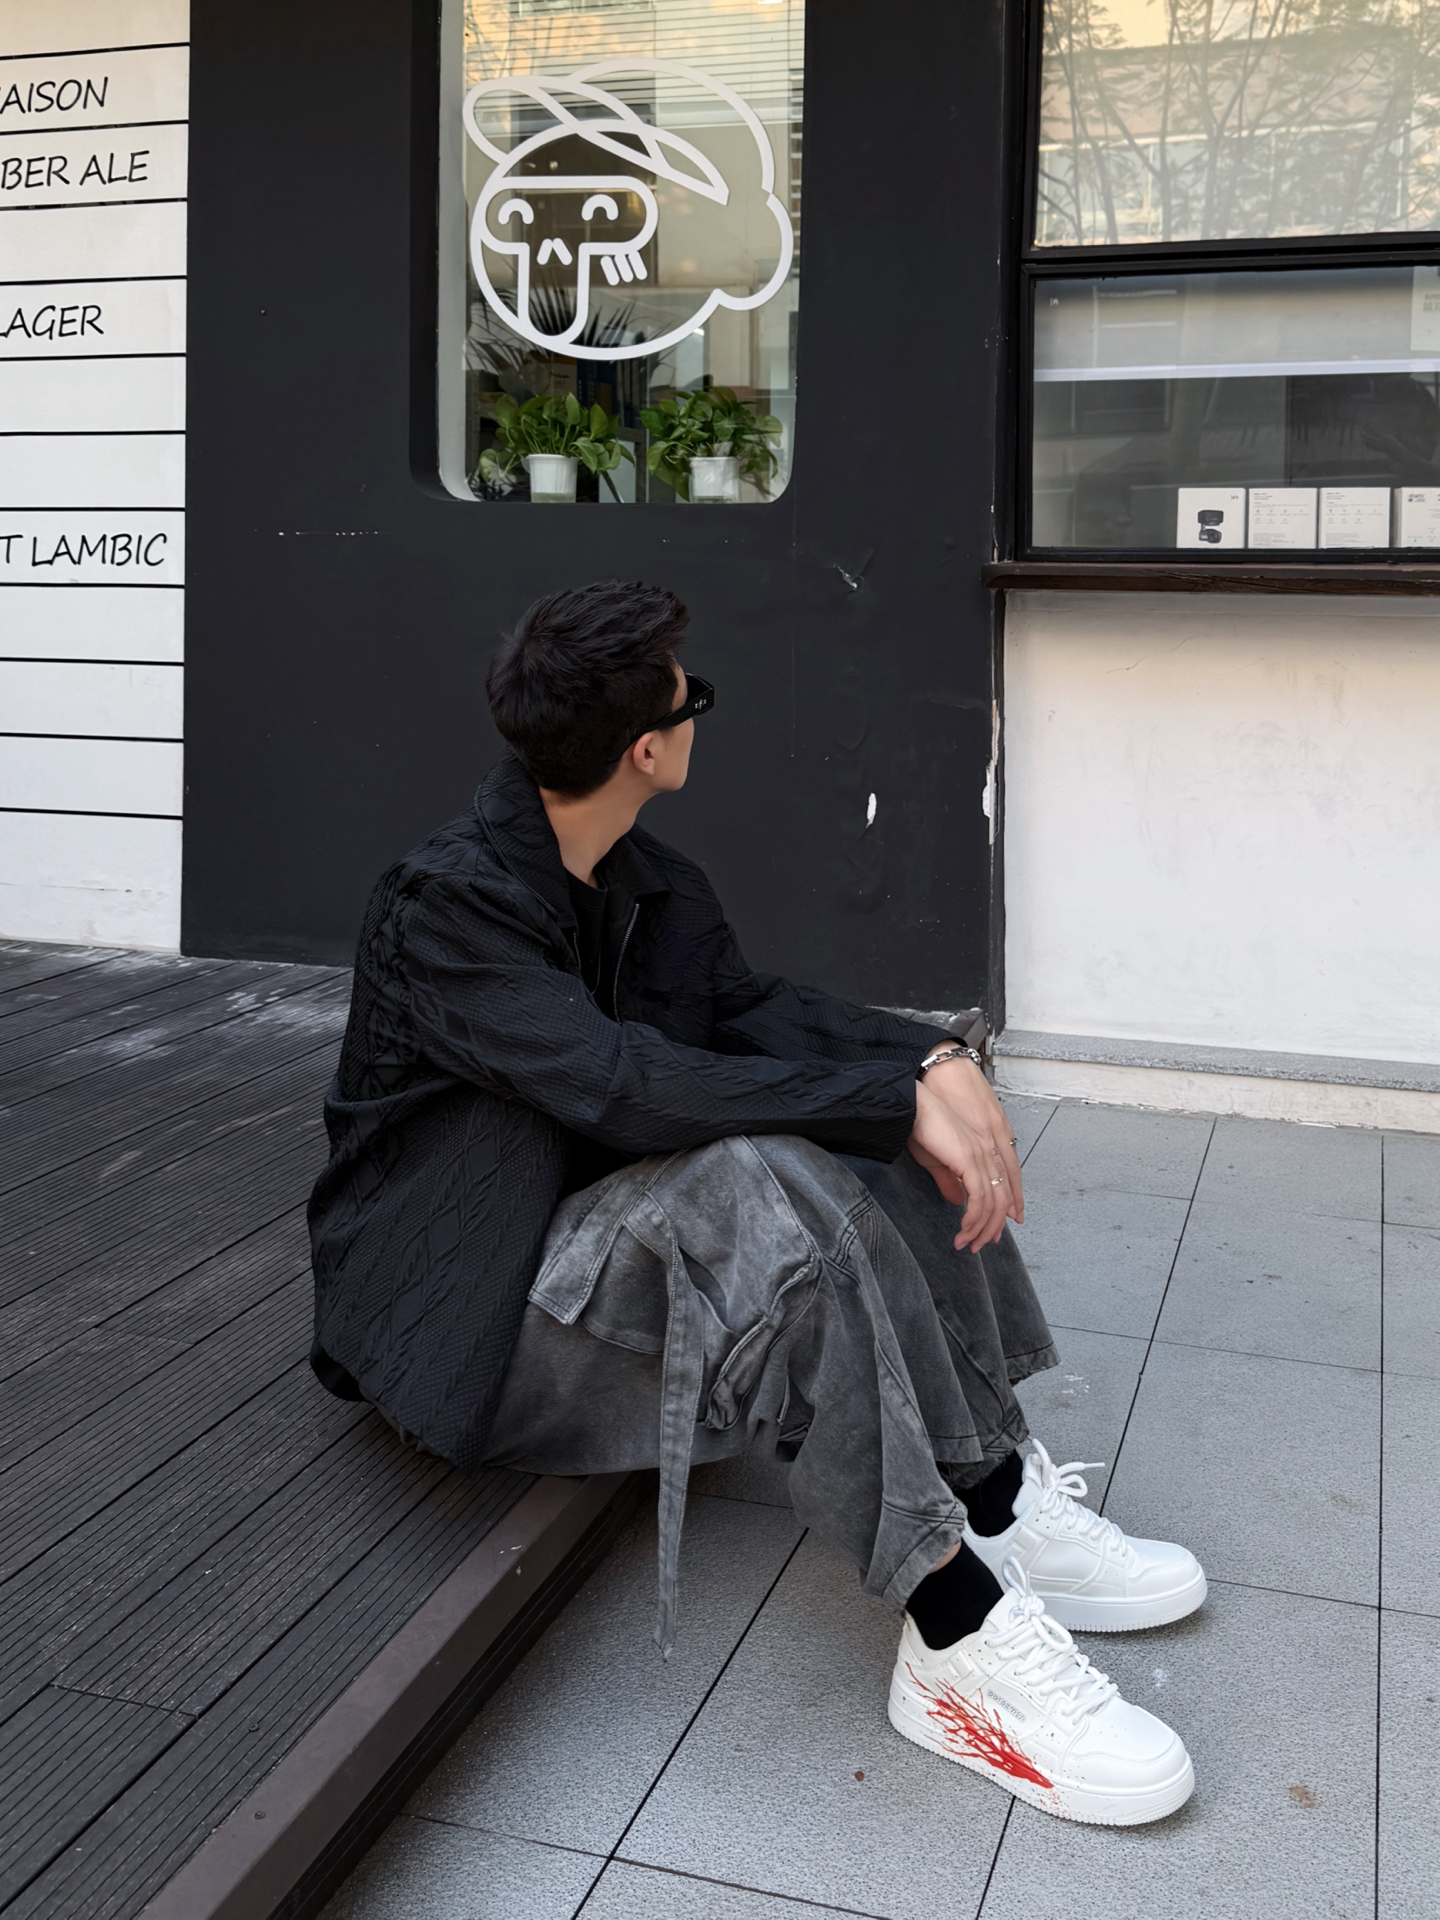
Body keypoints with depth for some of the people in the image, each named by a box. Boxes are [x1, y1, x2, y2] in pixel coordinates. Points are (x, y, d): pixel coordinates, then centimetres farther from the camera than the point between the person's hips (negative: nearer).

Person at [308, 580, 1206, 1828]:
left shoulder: (642, 880, 5)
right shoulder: (444, 904, -22)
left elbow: (749, 1006, 2)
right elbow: (622, 1084, -32)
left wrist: (934, 1061, -17)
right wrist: (900, 1096, -31)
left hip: (588, 1230, 9)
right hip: (457, 1306, -9)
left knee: (884, 1138, -5)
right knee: (757, 1183, -34)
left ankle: (999, 1504, -9)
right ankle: (958, 1640, -30)